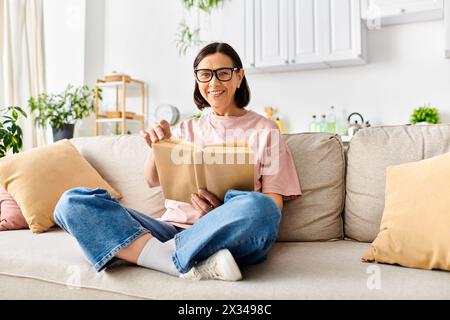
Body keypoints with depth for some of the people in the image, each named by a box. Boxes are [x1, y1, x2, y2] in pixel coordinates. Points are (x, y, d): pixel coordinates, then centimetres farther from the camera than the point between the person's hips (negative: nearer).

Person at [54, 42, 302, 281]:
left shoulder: (264, 130, 10)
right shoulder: (187, 129, 22)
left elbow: (272, 204, 3)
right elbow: (153, 181, 17)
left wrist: (223, 214, -16)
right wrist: (156, 148, -4)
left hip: (223, 237, -3)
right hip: (171, 229, 4)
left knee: (257, 208, -38)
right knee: (72, 203, -15)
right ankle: (194, 267, -26)